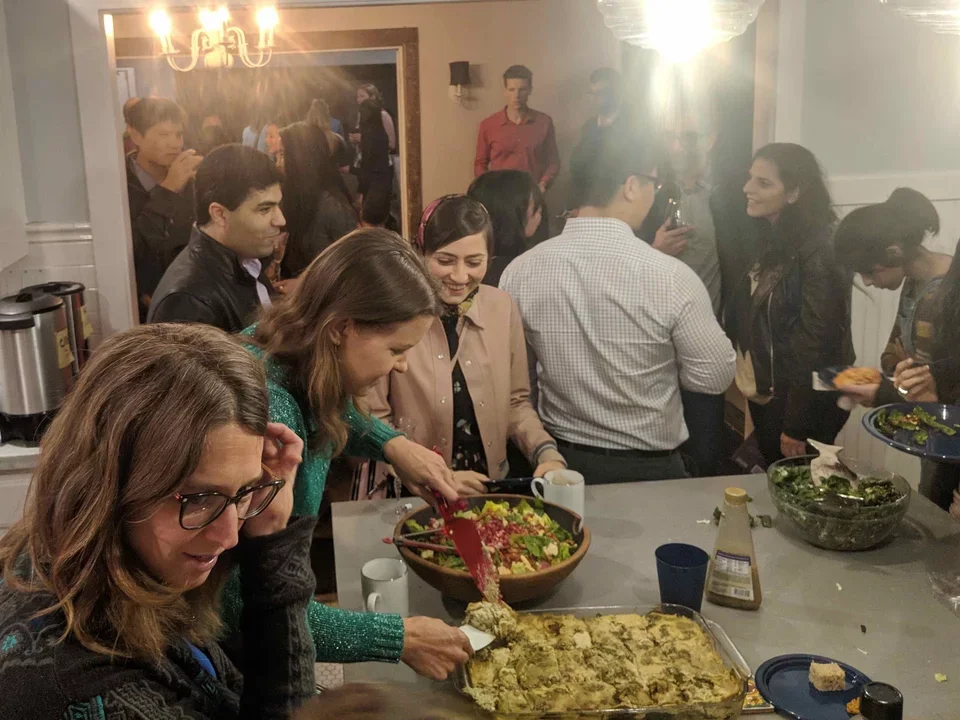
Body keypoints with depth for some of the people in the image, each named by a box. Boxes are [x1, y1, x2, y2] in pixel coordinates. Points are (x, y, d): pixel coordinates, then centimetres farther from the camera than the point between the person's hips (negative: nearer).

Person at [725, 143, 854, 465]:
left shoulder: (816, 252, -19)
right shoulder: (770, 242, 6)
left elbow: (816, 343, -20)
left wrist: (796, 426, -18)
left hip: (799, 403, -8)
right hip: (764, 395, 8)